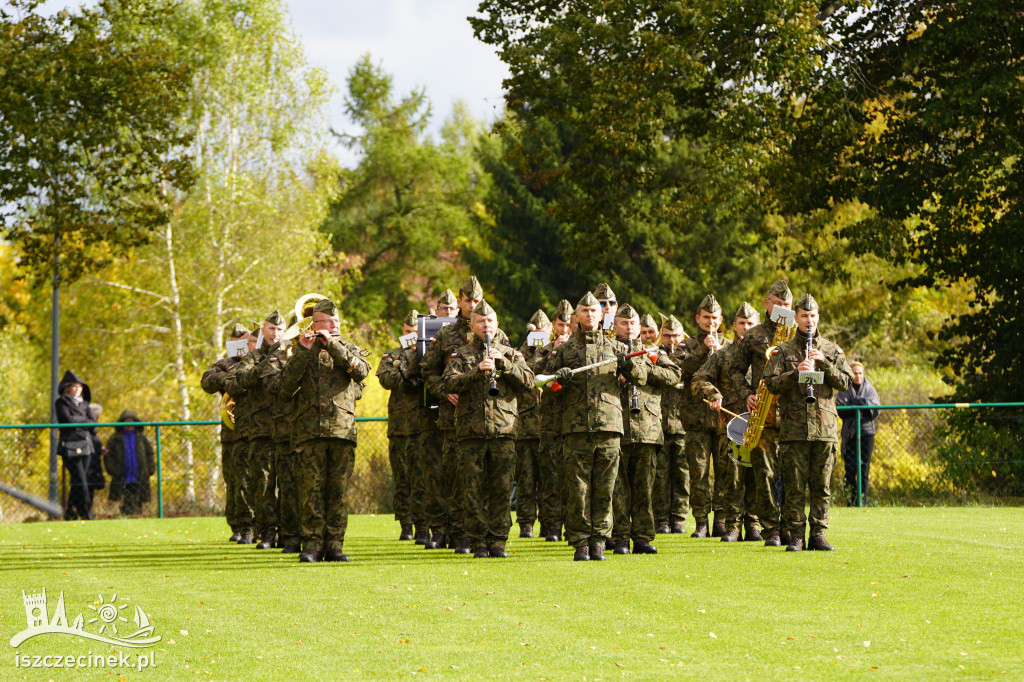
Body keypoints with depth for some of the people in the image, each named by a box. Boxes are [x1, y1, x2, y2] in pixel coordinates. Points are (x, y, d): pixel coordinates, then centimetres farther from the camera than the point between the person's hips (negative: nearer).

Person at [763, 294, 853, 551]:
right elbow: (771, 383, -2)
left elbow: (845, 382, 4)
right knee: (794, 486, -2)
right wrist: (796, 372, -16)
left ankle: (818, 534, 8)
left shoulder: (832, 350, 13)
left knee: (822, 486, 2)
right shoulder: (783, 351, 8)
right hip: (793, 428, -1)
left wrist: (824, 363, -10)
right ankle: (796, 536, 2)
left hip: (824, 428, 2)